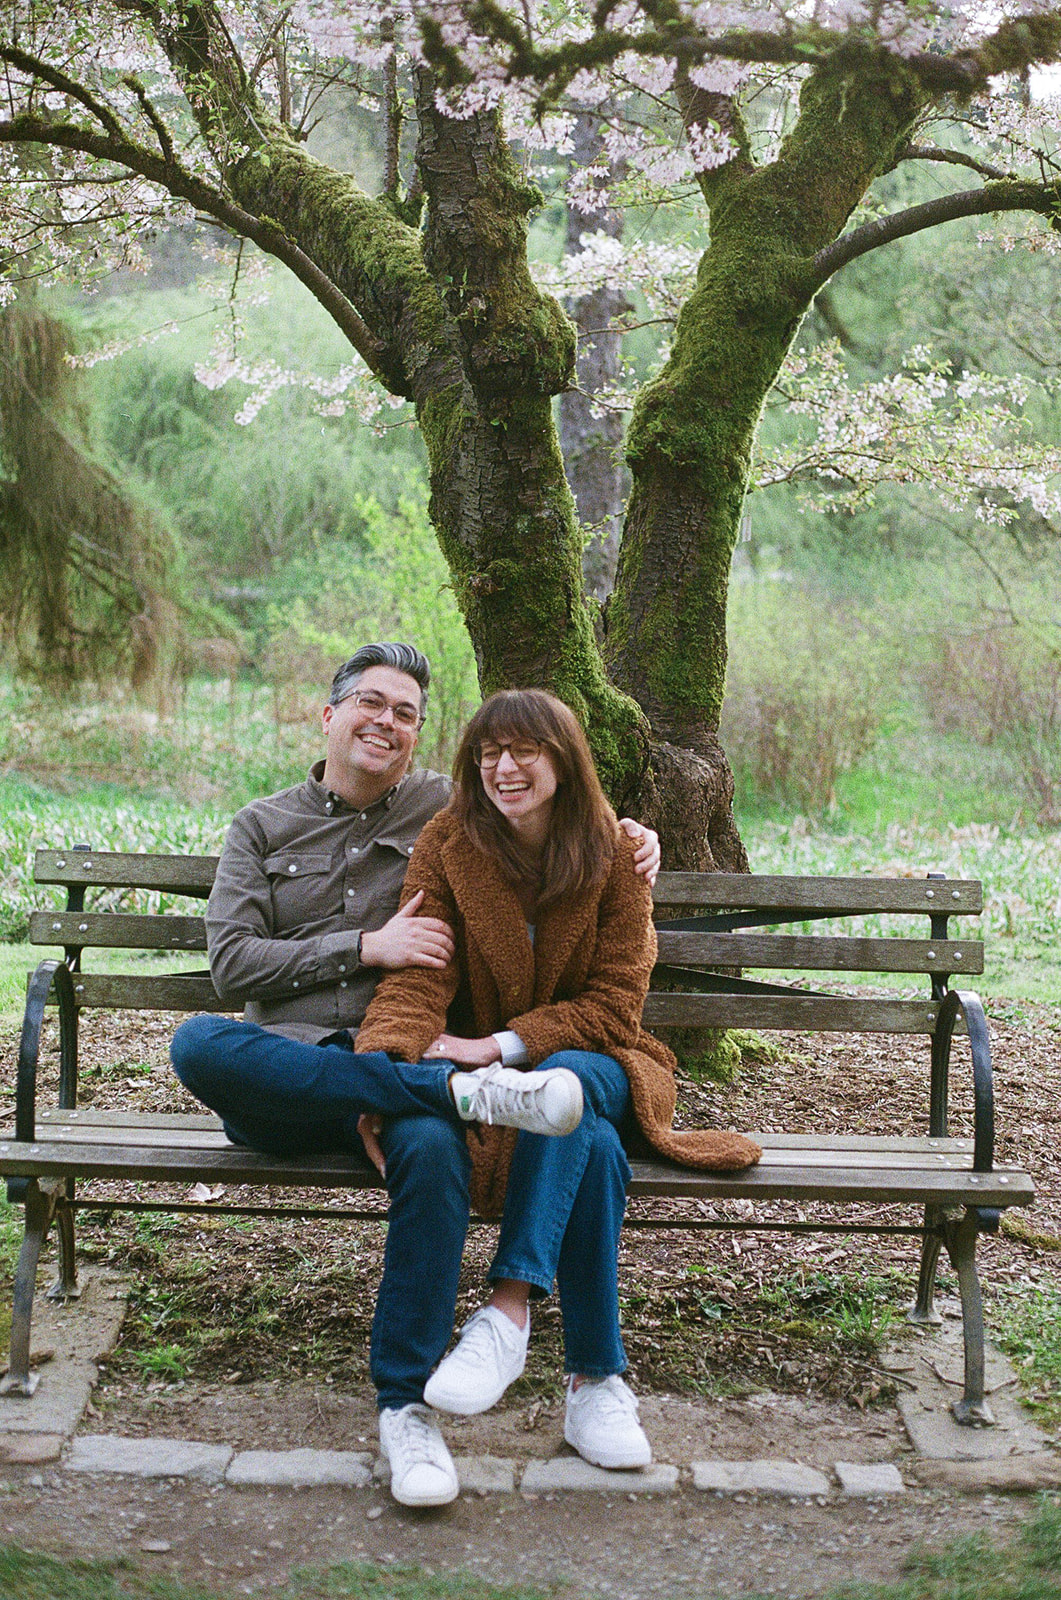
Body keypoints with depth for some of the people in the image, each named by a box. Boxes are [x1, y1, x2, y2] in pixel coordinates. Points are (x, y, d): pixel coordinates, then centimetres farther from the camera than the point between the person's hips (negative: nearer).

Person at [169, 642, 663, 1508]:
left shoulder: (446, 806, 17)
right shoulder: (263, 826, 17)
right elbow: (233, 963, 4)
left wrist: (629, 833, 7)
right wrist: (367, 946, -5)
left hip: (398, 1061, 0)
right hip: (285, 1073, 1)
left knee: (434, 1147, -37)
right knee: (197, 1043, -35)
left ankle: (407, 1401, -26)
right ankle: (461, 1089, -34)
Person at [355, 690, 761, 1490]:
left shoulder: (614, 855, -2)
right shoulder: (447, 845, -1)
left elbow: (614, 1005, -7)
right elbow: (416, 980, -12)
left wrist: (500, 1046, -20)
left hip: (587, 1059, 0)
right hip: (476, 1071, 0)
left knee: (563, 1080, -39)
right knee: (593, 1148, -35)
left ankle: (509, 1312, -45)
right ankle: (598, 1382, -32)